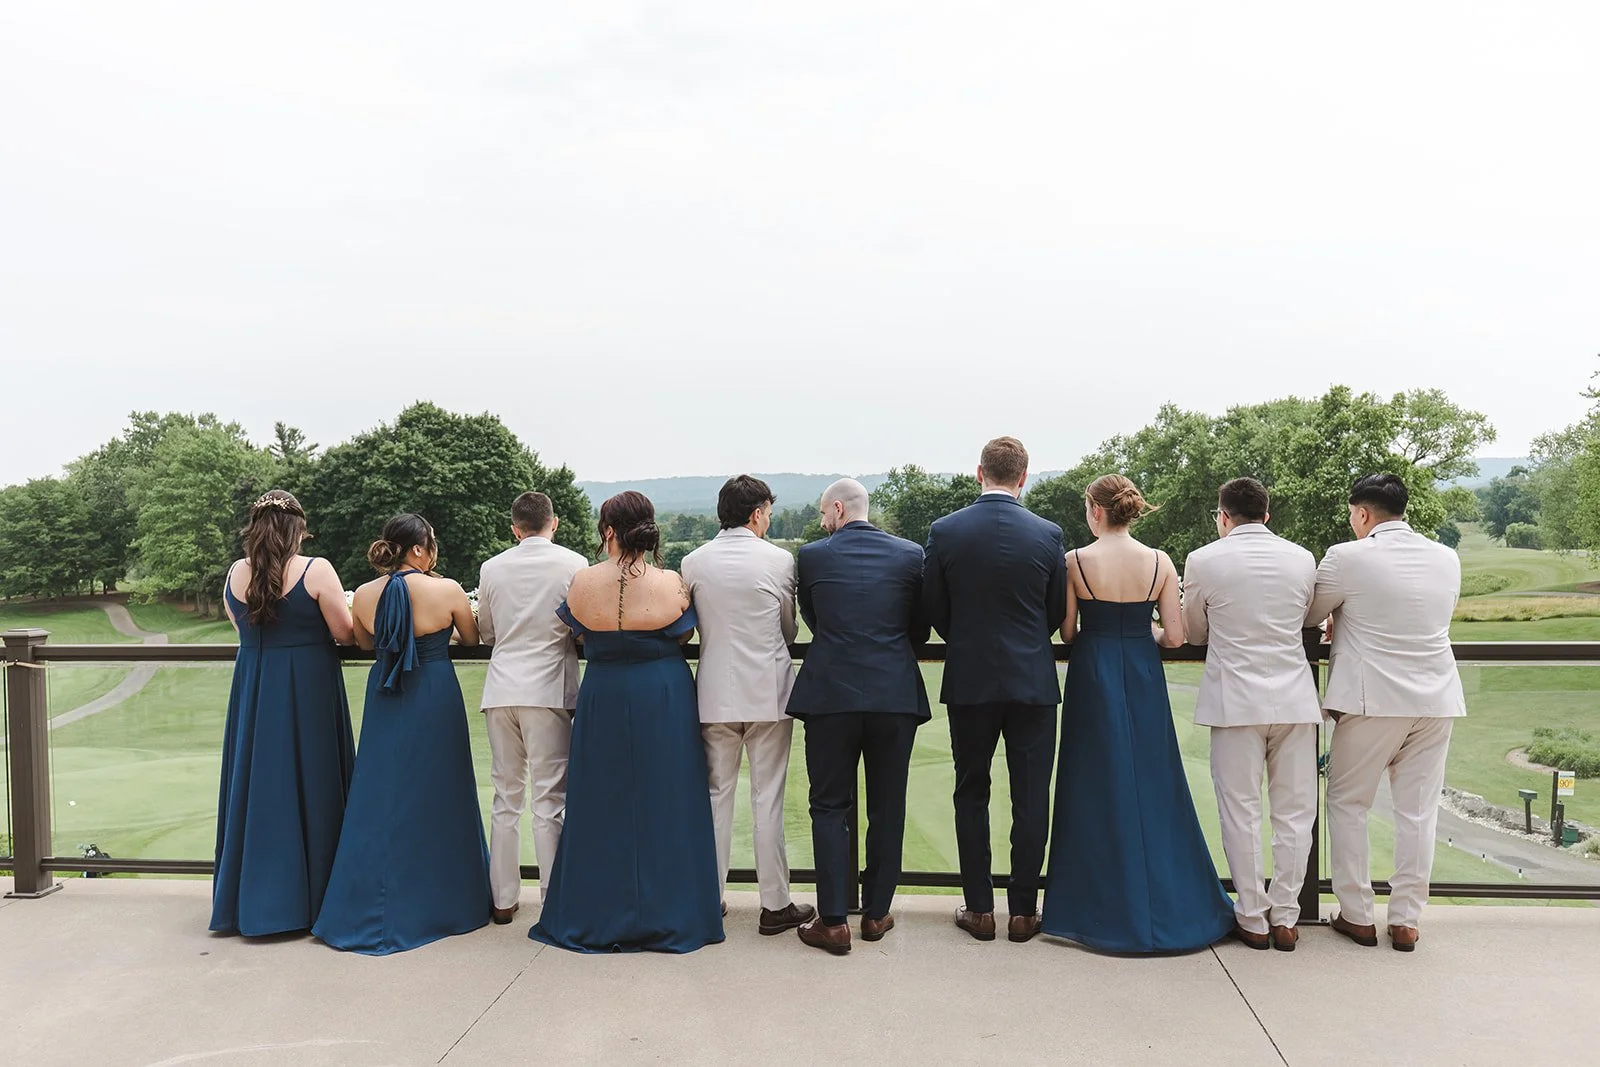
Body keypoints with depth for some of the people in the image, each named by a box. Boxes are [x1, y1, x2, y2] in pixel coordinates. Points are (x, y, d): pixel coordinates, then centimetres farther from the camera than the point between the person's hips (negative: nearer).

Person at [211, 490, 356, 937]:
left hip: (252, 687, 4)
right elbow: (345, 633, -10)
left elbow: (241, 628, 13)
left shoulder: (237, 574, 1)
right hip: (308, 687, -4)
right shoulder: (316, 570, -13)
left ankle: (252, 901, 21)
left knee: (257, 786, 12)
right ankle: (306, 898, 13)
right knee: (308, 786, 6)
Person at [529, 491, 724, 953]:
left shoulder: (582, 583, -9)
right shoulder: (671, 583, -12)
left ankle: (599, 917, 22)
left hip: (602, 700, 1)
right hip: (665, 701, -1)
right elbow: (683, 635, 2)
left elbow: (579, 635, 7)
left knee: (603, 804, 12)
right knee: (663, 804, 8)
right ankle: (667, 916, 16)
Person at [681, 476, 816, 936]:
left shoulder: (693, 562, -1)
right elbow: (789, 630, 4)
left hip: (715, 694, 2)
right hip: (767, 693, -2)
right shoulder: (779, 560, -7)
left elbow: (694, 626, 9)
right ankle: (775, 905, 12)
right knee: (768, 799, 4)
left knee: (717, 795, 12)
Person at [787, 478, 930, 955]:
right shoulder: (910, 554, 3)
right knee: (887, 808, 13)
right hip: (896, 696, 2)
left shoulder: (812, 555, -1)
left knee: (830, 808, 7)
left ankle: (833, 921, 6)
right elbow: (920, 628, 10)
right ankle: (876, 913, 21)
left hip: (830, 696, -1)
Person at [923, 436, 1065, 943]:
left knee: (971, 795, 11)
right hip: (1033, 681, 0)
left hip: (968, 682, 0)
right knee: (1030, 799, 8)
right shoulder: (1048, 534, -6)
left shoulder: (944, 531, -6)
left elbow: (933, 608, 1)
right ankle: (1023, 911, 15)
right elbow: (1058, 612, 4)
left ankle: (979, 909, 16)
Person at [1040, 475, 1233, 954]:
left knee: (1100, 790, 7)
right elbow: (1174, 636, -3)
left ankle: (1107, 912, 14)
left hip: (1092, 678, -2)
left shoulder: (1076, 561, -9)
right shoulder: (1159, 562, -2)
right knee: (1152, 787, 13)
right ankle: (1168, 908, 21)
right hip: (1143, 679, 2)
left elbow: (1068, 632, -5)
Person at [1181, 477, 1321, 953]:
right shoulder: (1302, 559, 4)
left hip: (1236, 699, -3)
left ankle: (1253, 919, 12)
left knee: (1241, 812, 5)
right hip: (1294, 699, 3)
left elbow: (1194, 634, 8)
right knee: (1294, 812, 10)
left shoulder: (1204, 561, -5)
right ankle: (1284, 918, 16)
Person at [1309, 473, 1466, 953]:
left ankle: (1357, 916, 14)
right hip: (1435, 700, 5)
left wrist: (1346, 614, 23)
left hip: (1372, 700, -5)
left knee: (1348, 805, 9)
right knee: (1418, 810, 10)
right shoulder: (1447, 559, 6)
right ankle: (1406, 921, 16)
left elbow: (1308, 617, 0)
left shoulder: (1348, 558, -11)